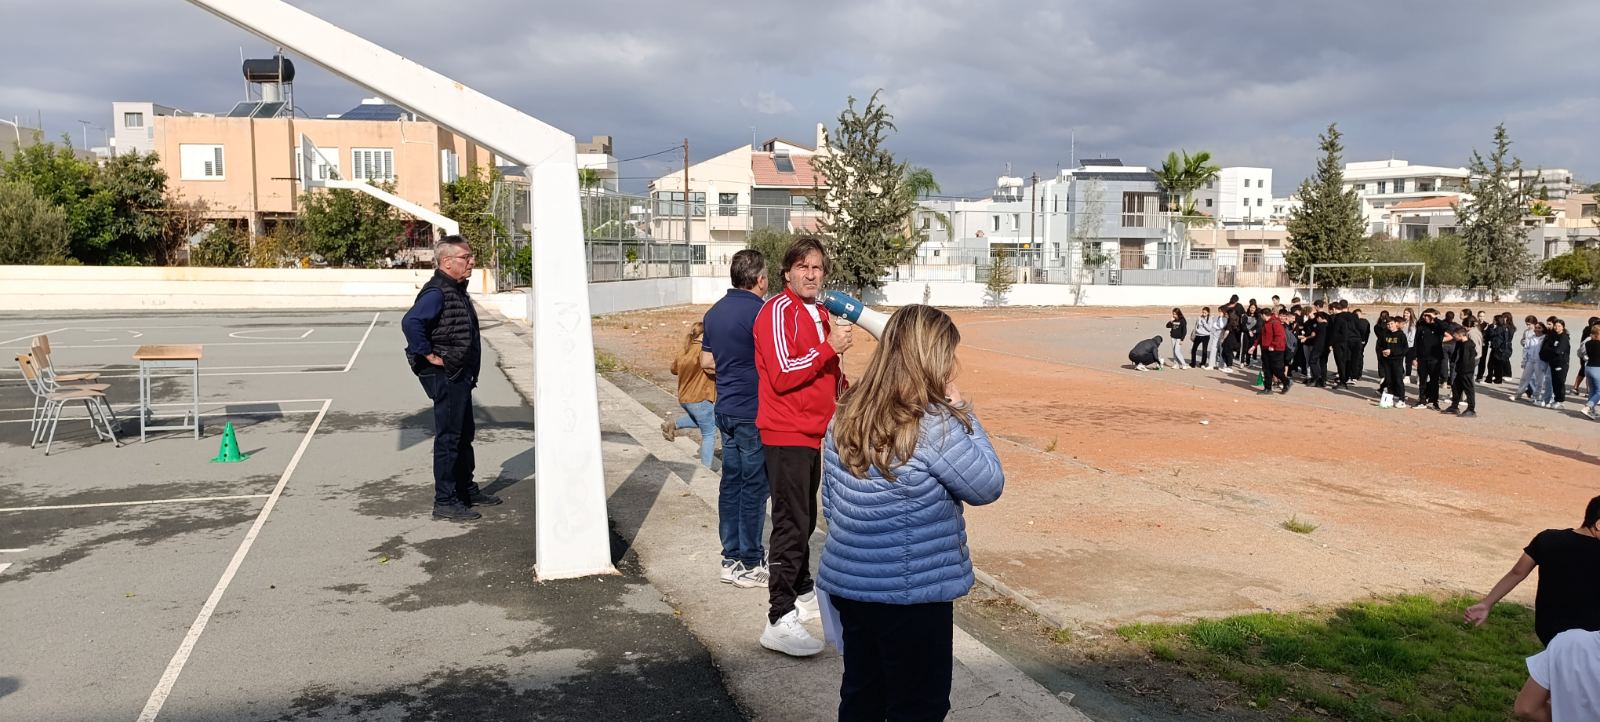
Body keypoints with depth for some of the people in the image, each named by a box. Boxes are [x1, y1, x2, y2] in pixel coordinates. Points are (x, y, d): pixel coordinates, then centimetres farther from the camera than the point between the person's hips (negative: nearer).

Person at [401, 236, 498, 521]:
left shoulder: (457, 290, 14)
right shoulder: (436, 292, -18)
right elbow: (410, 322, -33)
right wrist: (429, 355, -26)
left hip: (460, 376, 10)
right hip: (445, 377, -10)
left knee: (464, 434, 19)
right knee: (448, 438, -5)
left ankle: (467, 490, 32)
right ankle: (445, 502, 2)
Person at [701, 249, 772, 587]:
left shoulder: (715, 312, 9)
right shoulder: (759, 312, -16)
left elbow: (706, 361, 15)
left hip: (726, 408, 8)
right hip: (754, 412, -8)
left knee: (732, 481, 13)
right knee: (754, 486, -1)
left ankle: (732, 554, 21)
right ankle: (748, 563, 5)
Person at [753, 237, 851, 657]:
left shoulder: (818, 312, 16)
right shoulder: (778, 311, -13)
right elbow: (783, 374, -22)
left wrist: (842, 385, 11)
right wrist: (830, 348, -23)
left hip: (813, 432, 9)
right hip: (786, 434, -9)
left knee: (804, 521, 19)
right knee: (791, 525, -12)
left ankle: (802, 593, 32)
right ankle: (780, 621, -11)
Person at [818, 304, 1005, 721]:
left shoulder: (848, 413, 1)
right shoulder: (932, 425, -21)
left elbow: (830, 502, 9)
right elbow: (988, 486, -10)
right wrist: (962, 412, -7)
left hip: (848, 583, 7)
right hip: (910, 593, -7)